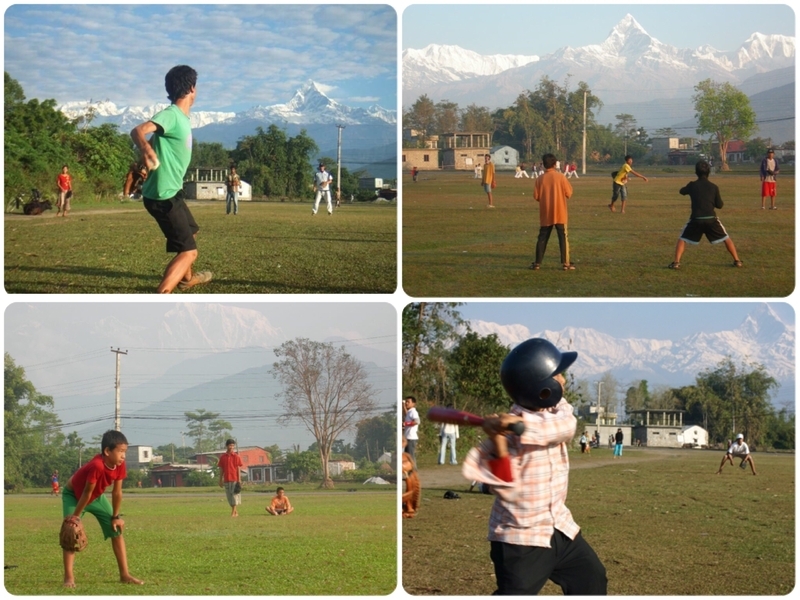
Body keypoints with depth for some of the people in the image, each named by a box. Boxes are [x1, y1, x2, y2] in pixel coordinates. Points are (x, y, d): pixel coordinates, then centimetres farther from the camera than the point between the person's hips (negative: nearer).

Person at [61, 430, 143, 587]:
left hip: (97, 496, 6)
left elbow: (117, 492, -10)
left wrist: (116, 517, -5)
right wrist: (76, 517, -24)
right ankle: (69, 577, -17)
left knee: (117, 530, -1)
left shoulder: (120, 465, -21)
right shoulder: (97, 466, -41)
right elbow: (87, 493, -33)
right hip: (73, 495, -6)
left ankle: (125, 574, 3)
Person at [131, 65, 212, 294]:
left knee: (190, 232, 32)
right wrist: (147, 151, -56)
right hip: (163, 195, -10)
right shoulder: (171, 115, -19)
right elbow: (138, 131, -36)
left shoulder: (181, 117, 9)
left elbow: (156, 139, 23)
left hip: (171, 191, 10)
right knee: (188, 251, -15)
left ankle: (186, 278, 56)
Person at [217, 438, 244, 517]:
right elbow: (221, 469, 10)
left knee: (234, 496, -6)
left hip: (235, 479, -3)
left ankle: (233, 512, -5)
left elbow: (238, 469, 0)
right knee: (229, 497, 7)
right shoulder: (223, 457, 7)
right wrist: (220, 480, 8)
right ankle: (236, 512, 18)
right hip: (226, 480, 3)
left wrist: (239, 480, -5)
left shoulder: (236, 457, 0)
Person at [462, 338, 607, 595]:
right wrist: (497, 443, -37)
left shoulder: (557, 407, -1)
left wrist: (525, 427, -39)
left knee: (592, 580, 20)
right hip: (519, 538, -8)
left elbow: (566, 427, -24)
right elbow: (505, 489, -23)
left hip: (559, 526, 8)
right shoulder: (506, 429, -21)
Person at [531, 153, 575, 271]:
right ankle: (565, 263, -3)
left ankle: (537, 263, 10)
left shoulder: (539, 179, -3)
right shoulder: (560, 177, -8)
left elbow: (536, 196, -1)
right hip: (560, 213, -2)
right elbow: (569, 193, -5)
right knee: (563, 238, 2)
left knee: (542, 238, 10)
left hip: (545, 215, 2)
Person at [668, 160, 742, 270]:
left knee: (682, 239, 14)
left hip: (696, 219, -1)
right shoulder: (714, 187, 3)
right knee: (726, 238, 18)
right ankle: (737, 260, 14)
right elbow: (719, 205, 8)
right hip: (711, 219, 1)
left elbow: (682, 191, 25)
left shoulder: (692, 185, 3)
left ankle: (676, 262, -3)